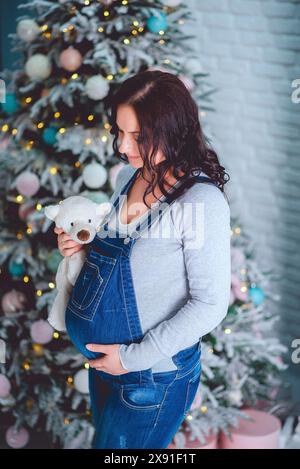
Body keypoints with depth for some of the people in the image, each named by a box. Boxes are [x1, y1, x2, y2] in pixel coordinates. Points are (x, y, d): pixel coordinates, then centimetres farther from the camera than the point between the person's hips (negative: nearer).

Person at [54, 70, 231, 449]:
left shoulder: (202, 201, -23)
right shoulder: (128, 176, 0)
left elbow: (210, 304, -21)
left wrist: (135, 357, -20)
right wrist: (83, 244, -4)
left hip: (154, 376, -7)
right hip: (103, 360, 8)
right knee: (106, 436, 25)